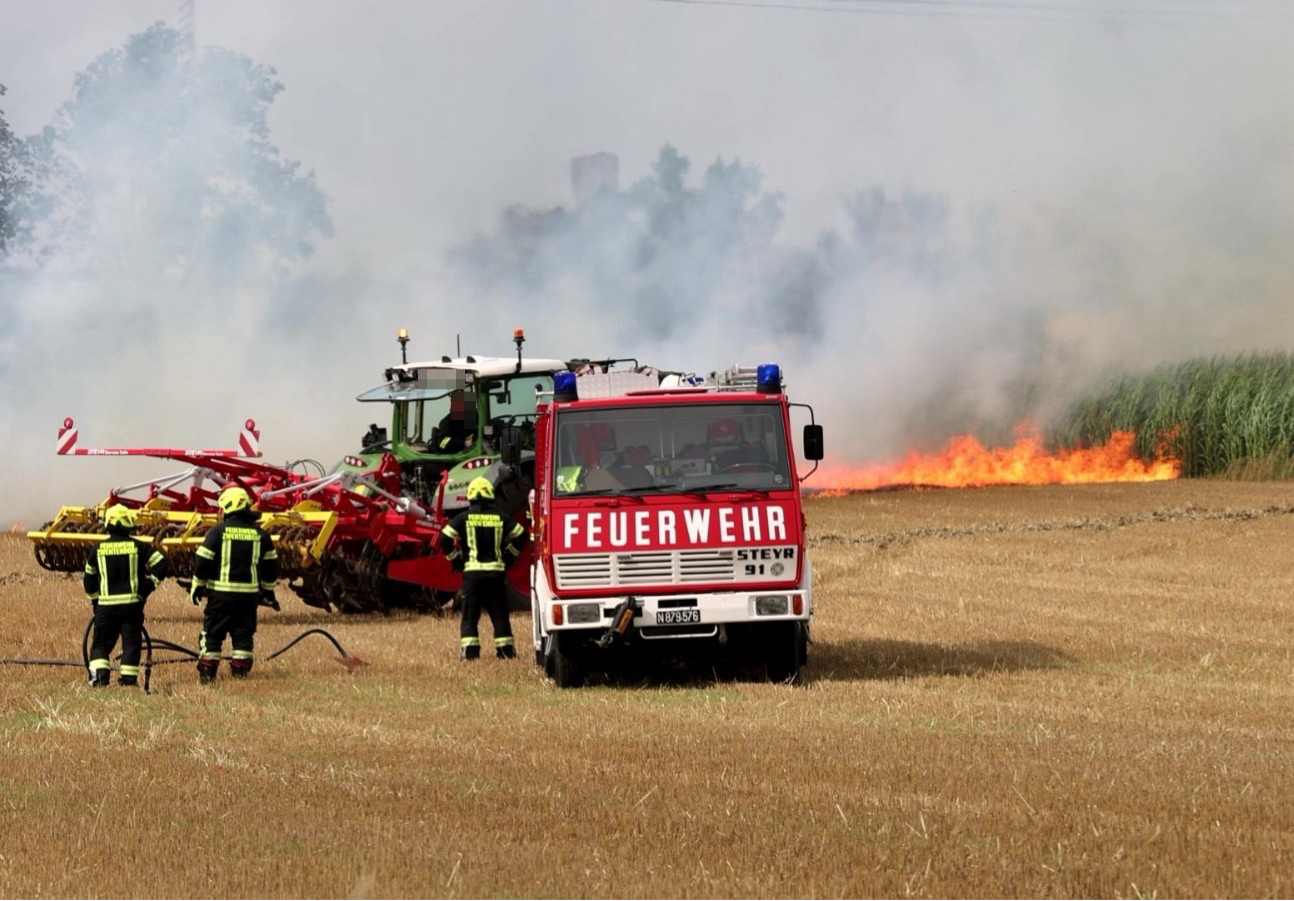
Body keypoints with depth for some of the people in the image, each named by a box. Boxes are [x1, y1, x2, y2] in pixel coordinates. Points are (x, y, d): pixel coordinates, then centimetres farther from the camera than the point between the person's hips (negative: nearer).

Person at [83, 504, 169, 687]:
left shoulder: (99, 548, 2)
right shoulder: (138, 546, -2)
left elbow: (89, 578, 10)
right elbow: (162, 564, -5)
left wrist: (94, 600, 23)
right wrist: (150, 585, 5)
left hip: (106, 604, 1)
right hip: (132, 603, -1)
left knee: (101, 643, 9)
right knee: (131, 642, 7)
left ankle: (99, 673, -9)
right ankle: (128, 678, 2)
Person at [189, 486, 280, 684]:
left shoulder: (219, 531, -7)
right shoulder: (260, 534, 6)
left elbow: (203, 562, -7)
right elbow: (270, 565, 13)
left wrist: (197, 587, 5)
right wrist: (268, 592, 24)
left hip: (221, 593, -3)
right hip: (249, 593, 3)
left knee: (212, 633, 5)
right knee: (244, 634, 10)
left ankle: (206, 673, 4)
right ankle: (240, 672, 9)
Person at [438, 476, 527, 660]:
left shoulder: (464, 518, -2)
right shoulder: (500, 518, 4)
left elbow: (445, 538, -7)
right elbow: (520, 535, 9)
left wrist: (455, 558, 7)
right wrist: (508, 557, 16)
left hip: (472, 571, -2)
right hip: (496, 572, 2)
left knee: (470, 617, 3)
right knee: (500, 615, 8)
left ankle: (469, 652, -6)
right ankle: (506, 650, 8)